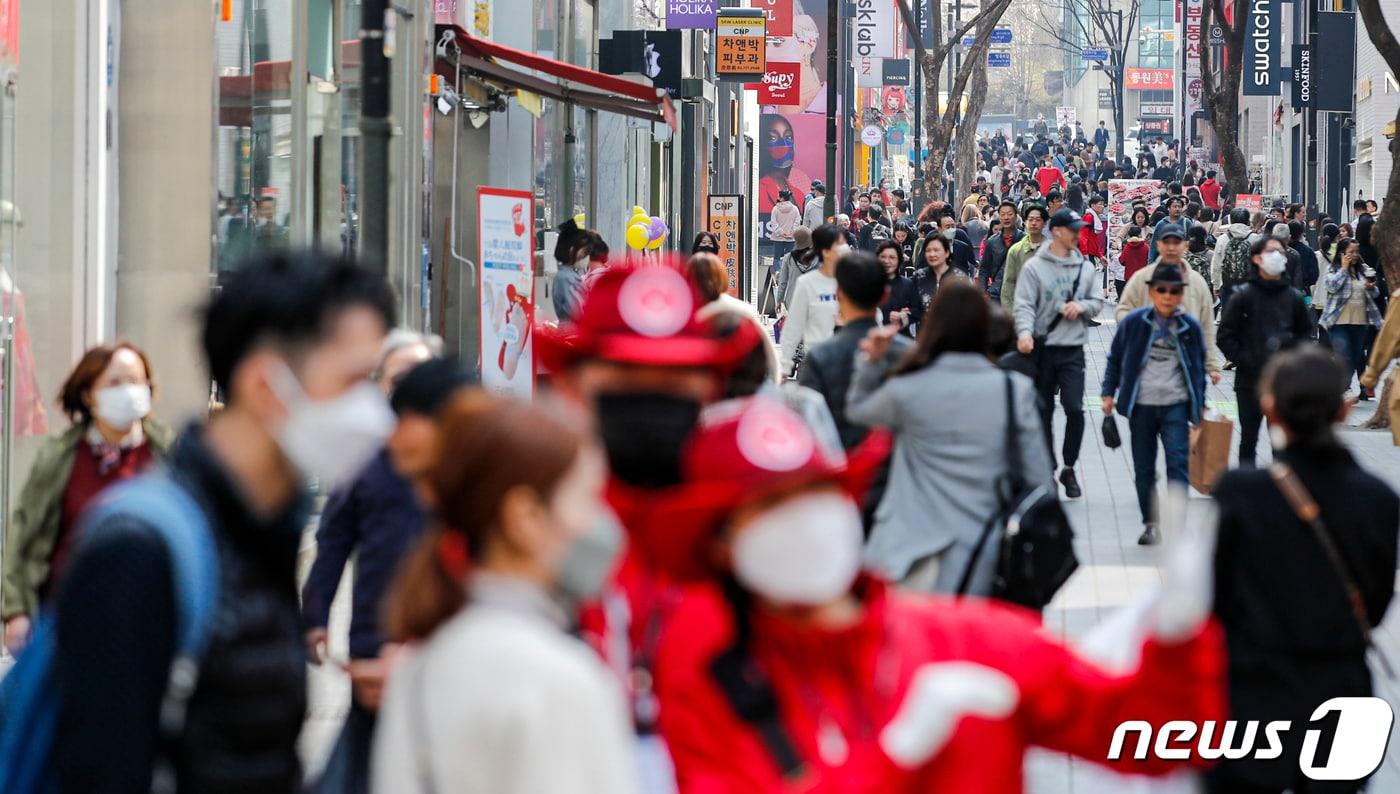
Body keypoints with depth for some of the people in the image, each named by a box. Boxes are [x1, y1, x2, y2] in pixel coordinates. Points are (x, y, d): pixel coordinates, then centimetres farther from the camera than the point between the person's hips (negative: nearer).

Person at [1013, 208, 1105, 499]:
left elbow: (1097, 302, 13)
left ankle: (1069, 468, 7)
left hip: (1073, 349, 2)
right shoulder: (1035, 267, -5)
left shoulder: (1085, 267, 7)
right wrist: (1024, 333, -27)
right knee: (1043, 412, 7)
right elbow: (1024, 305, -10)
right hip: (1042, 348, -2)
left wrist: (1081, 306, -9)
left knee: (1075, 409, -10)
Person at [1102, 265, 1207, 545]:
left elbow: (1199, 367, 14)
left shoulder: (1190, 327, 2)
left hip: (1176, 405, -1)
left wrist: (1200, 405, 14)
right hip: (1141, 405, 1)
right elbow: (1115, 359, 10)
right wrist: (1109, 393, 5)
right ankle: (1151, 524, 20)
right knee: (1144, 468, 8)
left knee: (1177, 462, -14)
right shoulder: (1133, 322, -1)